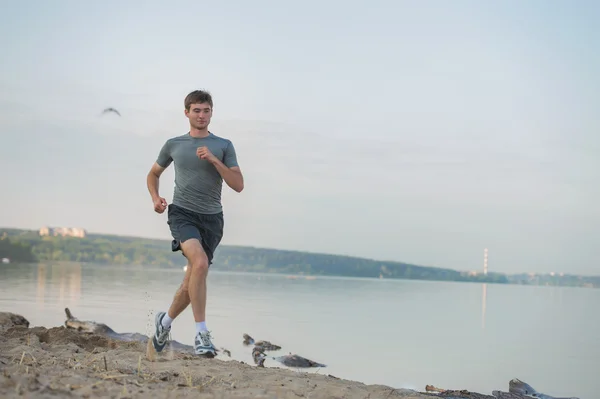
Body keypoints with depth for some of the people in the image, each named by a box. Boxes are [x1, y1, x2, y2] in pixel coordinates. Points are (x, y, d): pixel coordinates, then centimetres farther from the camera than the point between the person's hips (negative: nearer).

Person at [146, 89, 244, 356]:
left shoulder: (223, 146, 9)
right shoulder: (174, 144, 11)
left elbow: (238, 185, 0)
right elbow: (153, 174, 25)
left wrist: (213, 160, -11)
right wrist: (155, 198, 5)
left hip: (212, 217, 2)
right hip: (182, 213, -2)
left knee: (193, 281, 6)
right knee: (200, 263, -28)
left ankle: (165, 321, 33)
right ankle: (201, 333, -25)